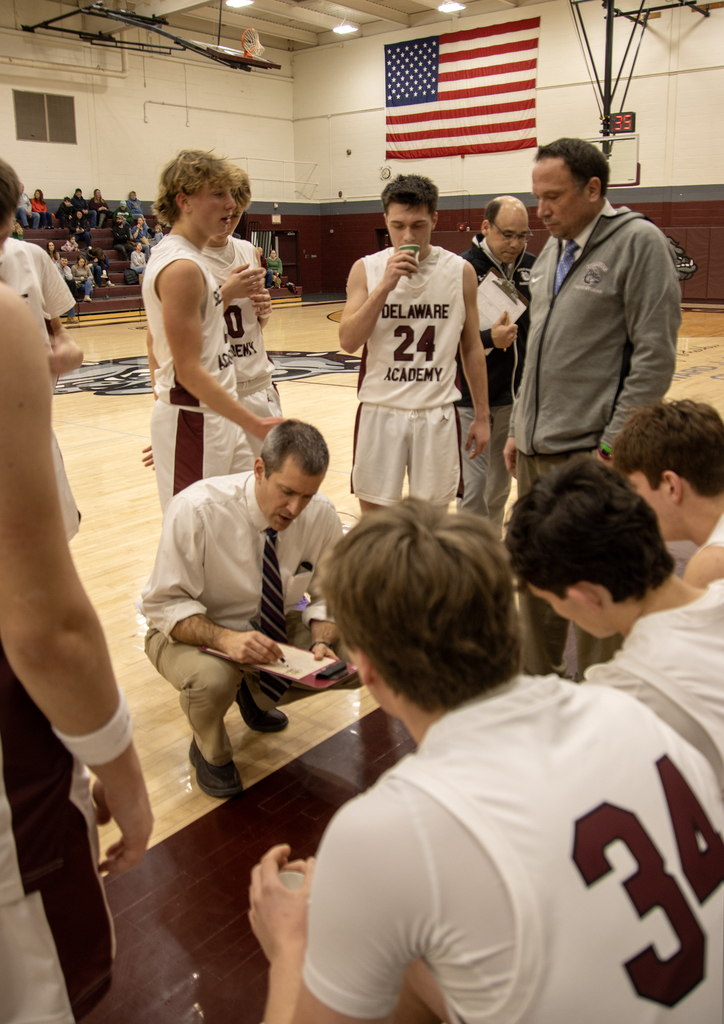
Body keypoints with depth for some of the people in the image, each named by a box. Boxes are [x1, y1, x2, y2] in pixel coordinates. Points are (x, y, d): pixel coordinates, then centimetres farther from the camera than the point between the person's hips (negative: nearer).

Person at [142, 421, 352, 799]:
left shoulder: (322, 515, -16)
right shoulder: (196, 510, -28)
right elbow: (165, 605, -23)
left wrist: (321, 643, -26)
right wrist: (225, 639, -42)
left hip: (278, 626, 5)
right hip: (194, 629, -4)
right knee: (211, 678, -38)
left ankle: (255, 696, 14)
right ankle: (210, 751, 1)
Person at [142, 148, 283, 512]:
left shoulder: (171, 255, 13)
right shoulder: (182, 267, -18)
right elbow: (189, 371, -22)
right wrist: (255, 424, -22)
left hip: (216, 415, 10)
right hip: (192, 421, -10)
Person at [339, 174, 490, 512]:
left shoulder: (461, 272, 1)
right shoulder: (366, 269, 0)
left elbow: (472, 349, 6)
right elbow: (348, 341, -10)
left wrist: (482, 416, 7)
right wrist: (385, 285, -18)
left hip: (437, 413, 0)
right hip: (380, 411, 0)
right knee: (373, 513, 8)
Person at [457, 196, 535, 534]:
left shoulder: (533, 267, 6)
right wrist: (488, 339, -26)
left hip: (517, 396, 5)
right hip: (472, 399, -5)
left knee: (500, 484, 15)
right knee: (473, 486, -4)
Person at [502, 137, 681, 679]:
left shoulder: (639, 242, -9)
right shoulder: (553, 248, 15)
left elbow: (655, 356, -14)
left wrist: (613, 446, -16)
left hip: (590, 453, -8)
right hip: (535, 450, 8)